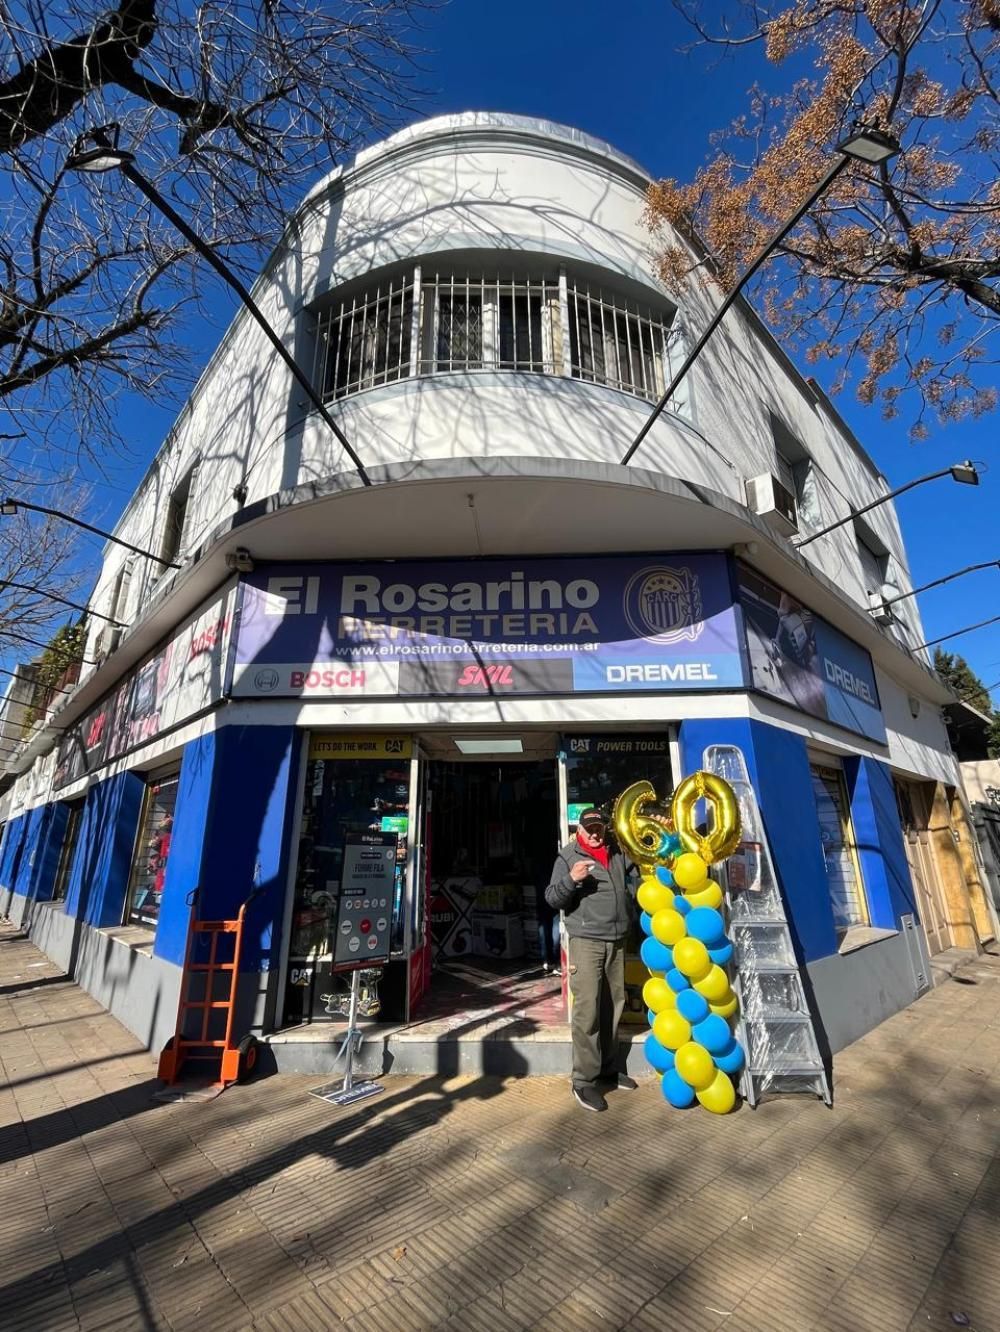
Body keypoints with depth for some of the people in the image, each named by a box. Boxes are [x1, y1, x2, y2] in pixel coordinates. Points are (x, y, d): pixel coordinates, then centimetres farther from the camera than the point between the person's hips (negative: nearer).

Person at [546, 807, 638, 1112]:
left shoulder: (618, 854, 10)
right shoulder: (568, 857, -4)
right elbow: (552, 899, -7)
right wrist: (571, 879, -25)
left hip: (617, 942, 5)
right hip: (586, 942, -5)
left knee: (613, 1008, 13)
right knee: (587, 1012, -7)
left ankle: (608, 1070, 28)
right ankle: (584, 1081, 4)